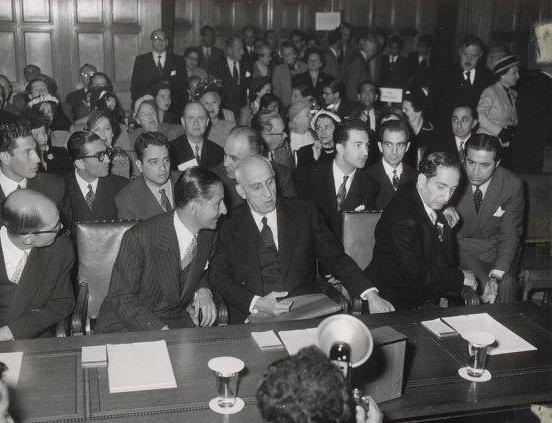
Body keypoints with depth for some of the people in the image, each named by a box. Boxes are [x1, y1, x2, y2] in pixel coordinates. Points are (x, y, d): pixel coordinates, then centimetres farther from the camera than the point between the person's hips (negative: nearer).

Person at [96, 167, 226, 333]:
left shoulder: (208, 235, -3)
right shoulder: (138, 238, -22)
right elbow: (120, 298, -17)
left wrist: (202, 290, -5)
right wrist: (162, 330, -27)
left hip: (177, 319, 5)